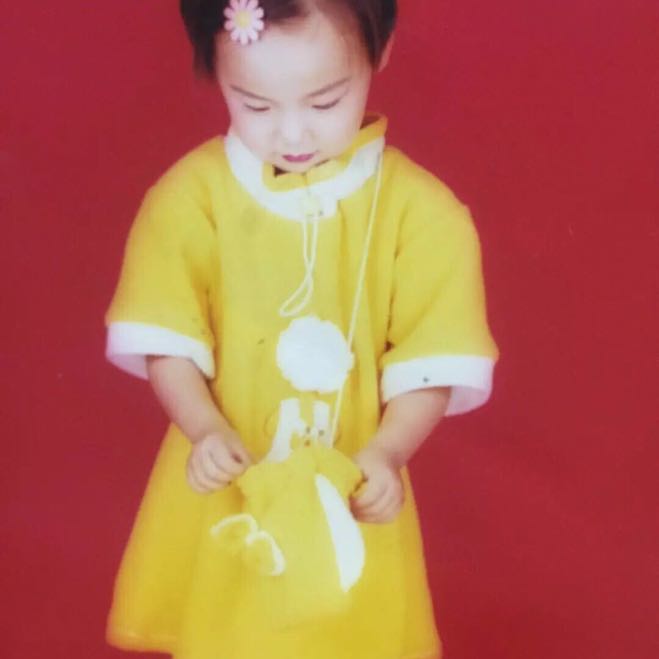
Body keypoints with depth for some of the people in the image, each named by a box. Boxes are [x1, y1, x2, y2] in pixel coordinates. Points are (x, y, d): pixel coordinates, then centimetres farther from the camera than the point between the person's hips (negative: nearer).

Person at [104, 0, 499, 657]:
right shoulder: (192, 193, -9)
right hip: (223, 487, 1)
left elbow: (434, 362, -10)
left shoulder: (419, 208, -12)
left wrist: (385, 454, -24)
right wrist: (206, 430, -23)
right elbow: (163, 339, -8)